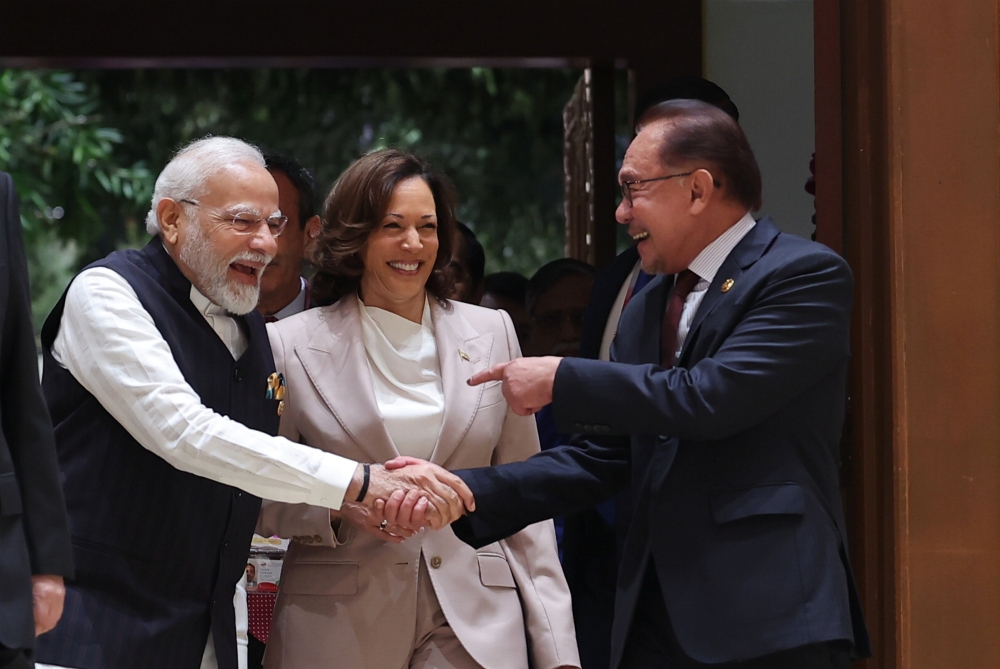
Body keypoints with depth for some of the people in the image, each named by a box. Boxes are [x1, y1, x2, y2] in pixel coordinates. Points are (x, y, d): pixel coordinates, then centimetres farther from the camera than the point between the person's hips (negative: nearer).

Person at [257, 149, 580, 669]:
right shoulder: (294, 345, 0)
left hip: (474, 624, 1)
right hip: (338, 624, -1)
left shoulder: (491, 333, 7)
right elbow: (260, 499, 4)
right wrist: (339, 504, -17)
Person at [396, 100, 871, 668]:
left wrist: (562, 380, -10)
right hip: (657, 616, 7)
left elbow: (713, 397, -18)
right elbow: (603, 459, 16)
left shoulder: (808, 275, -6)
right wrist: (463, 493, 4)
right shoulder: (645, 311, 19)